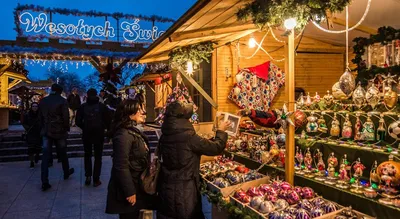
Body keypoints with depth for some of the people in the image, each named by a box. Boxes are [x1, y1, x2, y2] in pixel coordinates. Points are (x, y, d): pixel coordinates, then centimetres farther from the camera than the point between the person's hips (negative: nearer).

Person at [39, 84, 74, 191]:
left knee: (45, 156, 1)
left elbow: (40, 117, 10)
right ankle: (66, 173, 34)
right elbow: (66, 117, -13)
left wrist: (44, 128, 16)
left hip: (46, 132, 4)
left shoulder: (43, 101, 7)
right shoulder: (62, 101, -10)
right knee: (63, 154, 15)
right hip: (59, 132, -3)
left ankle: (44, 182, -4)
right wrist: (67, 129, 0)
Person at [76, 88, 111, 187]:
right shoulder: (102, 106, -4)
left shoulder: (83, 107, -1)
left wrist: (85, 128, 15)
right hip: (99, 134, -1)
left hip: (86, 134, 1)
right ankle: (96, 179, 7)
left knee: (87, 155, 18)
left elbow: (78, 121, -1)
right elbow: (107, 121, -6)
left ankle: (88, 176, 8)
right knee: (98, 156, 8)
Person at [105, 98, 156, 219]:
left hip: (137, 185, 8)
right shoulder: (124, 135, -23)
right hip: (130, 187, -8)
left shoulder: (135, 131, 8)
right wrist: (129, 192, -22)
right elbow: (121, 167, -26)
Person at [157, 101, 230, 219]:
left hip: (167, 185, 7)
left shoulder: (165, 136, -1)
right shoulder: (188, 136, -23)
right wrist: (221, 130, 3)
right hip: (184, 188, -7)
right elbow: (216, 148, -15)